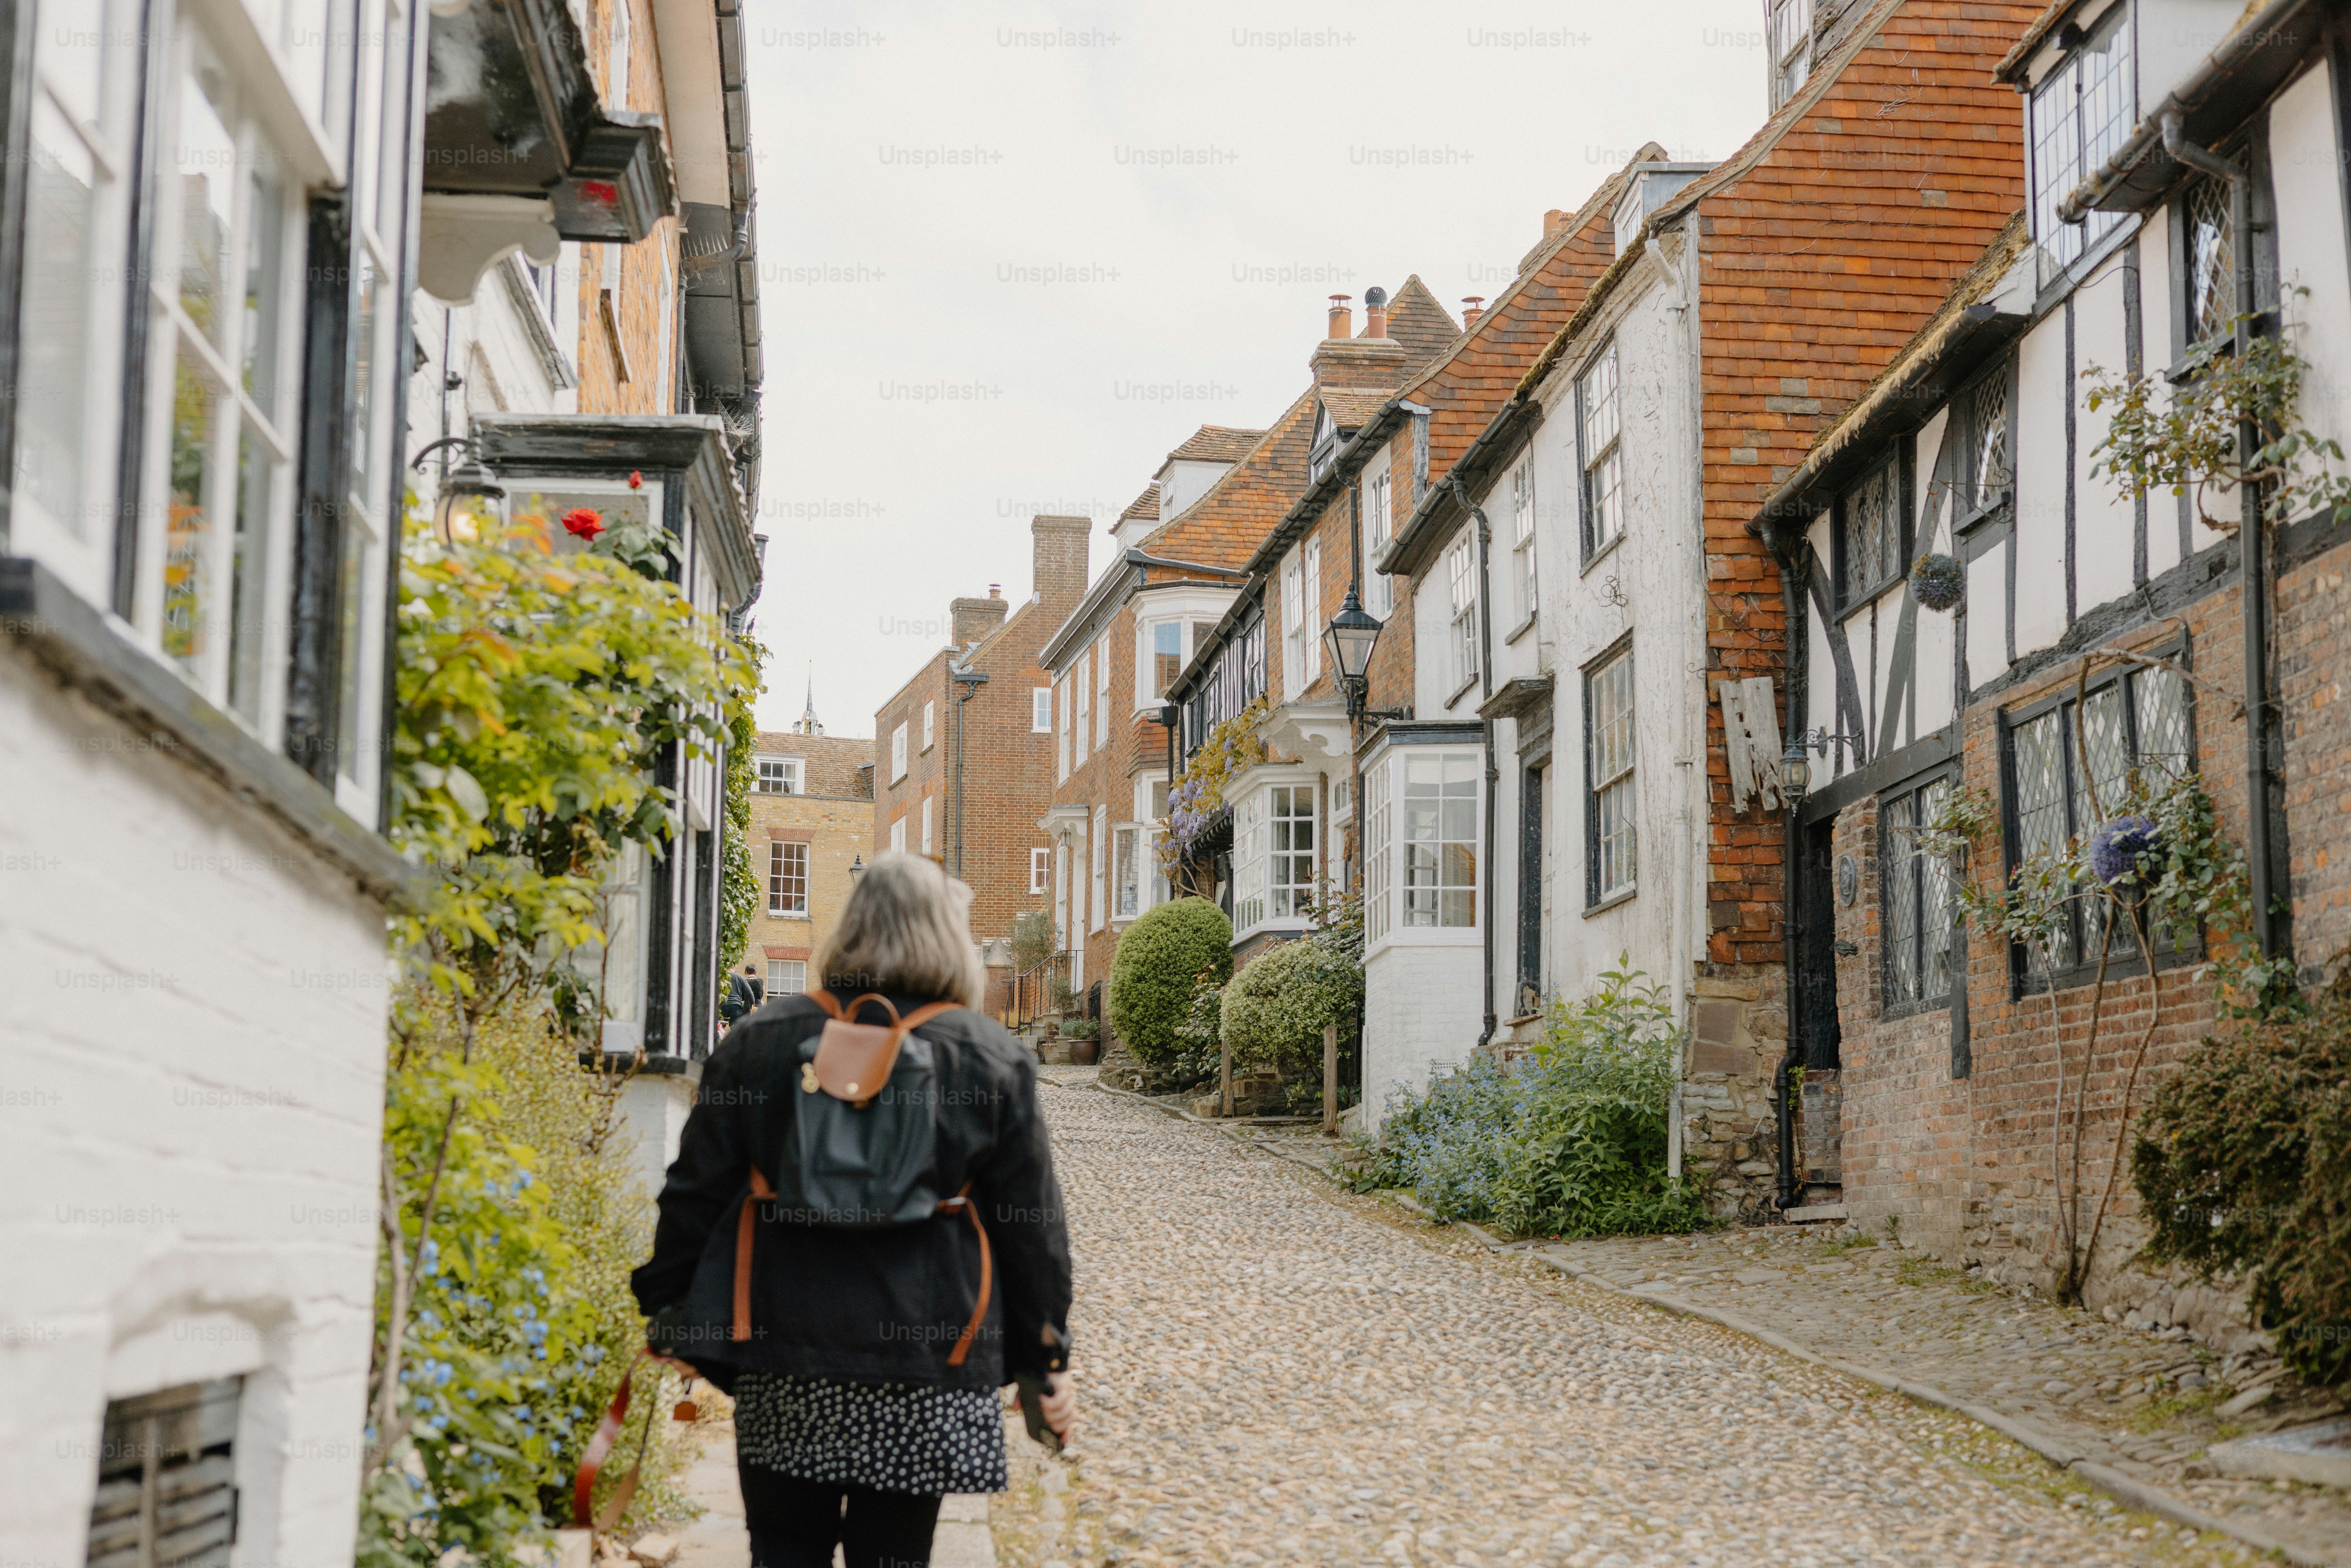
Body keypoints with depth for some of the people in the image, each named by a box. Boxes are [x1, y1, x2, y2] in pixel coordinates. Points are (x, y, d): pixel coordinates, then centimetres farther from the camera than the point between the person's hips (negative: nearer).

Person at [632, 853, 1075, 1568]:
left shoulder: (759, 1040, 4)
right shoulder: (996, 1061, -1)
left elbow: (696, 1192, 6)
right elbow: (1032, 1227, 2)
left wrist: (668, 1309, 16)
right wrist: (1043, 1359, 10)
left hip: (780, 1359, 2)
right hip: (924, 1365, -1)